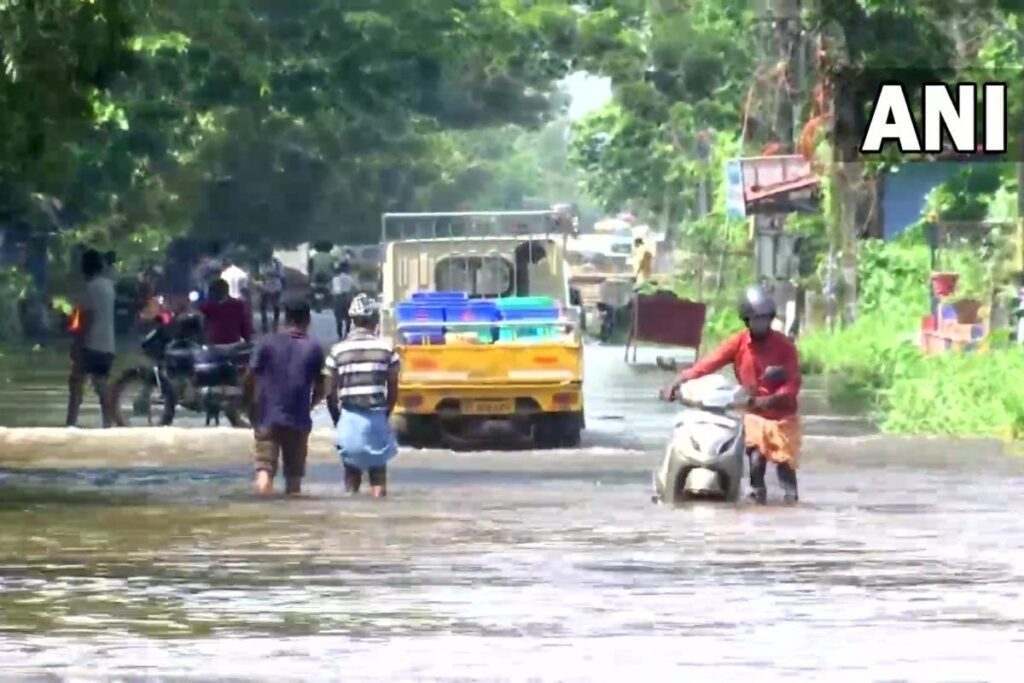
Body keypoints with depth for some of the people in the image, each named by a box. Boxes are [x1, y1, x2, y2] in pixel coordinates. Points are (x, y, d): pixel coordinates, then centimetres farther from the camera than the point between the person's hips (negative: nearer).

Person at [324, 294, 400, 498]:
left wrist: (337, 419, 15)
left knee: (352, 471, 11)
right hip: (376, 416, 0)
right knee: (378, 470, 9)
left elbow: (331, 393, 1)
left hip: (349, 417, 0)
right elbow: (393, 390, 2)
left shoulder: (338, 350, -1)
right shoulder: (386, 349, -1)